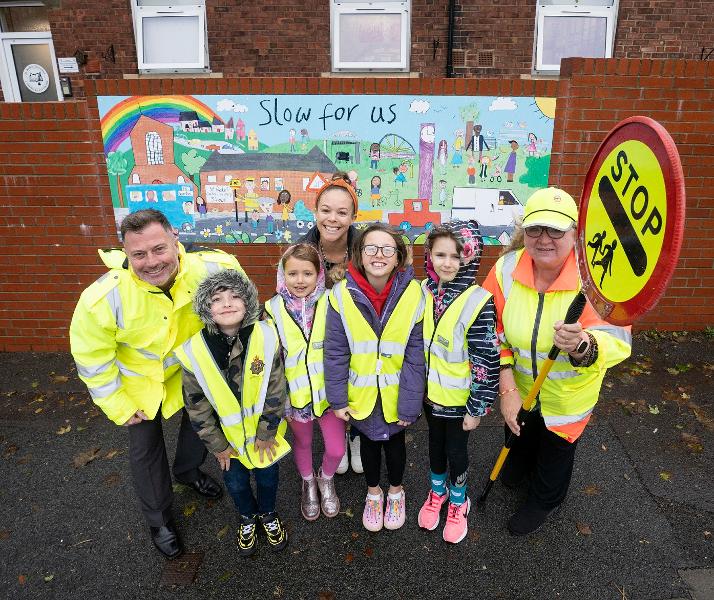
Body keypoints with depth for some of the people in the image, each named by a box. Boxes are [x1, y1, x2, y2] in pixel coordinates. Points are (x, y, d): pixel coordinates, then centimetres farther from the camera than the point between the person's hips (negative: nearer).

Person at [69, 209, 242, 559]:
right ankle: (158, 520, 40)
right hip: (136, 377, -2)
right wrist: (118, 406, -12)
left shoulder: (209, 270, -34)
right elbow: (91, 356, -21)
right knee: (145, 448, 12)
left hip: (187, 367, 3)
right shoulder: (102, 298, -37)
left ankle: (188, 471, 57)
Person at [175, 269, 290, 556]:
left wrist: (266, 433, -9)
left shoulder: (266, 336, -25)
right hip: (227, 436, 1)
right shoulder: (193, 350, -22)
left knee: (267, 477, 19)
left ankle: (268, 514, 52)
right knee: (236, 483, 19)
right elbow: (197, 405, -10)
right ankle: (247, 518, 52)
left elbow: (275, 390, -15)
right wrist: (216, 445, -4)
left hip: (265, 430, 0)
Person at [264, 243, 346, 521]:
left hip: (329, 391, 0)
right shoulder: (274, 310, -10)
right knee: (302, 443, 21)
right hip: (296, 394, 1)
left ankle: (326, 479, 41)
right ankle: (308, 483, 51)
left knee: (336, 449, 7)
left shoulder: (330, 305, -11)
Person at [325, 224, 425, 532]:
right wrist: (337, 398, -8)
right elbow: (335, 352, -10)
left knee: (394, 442, 23)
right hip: (361, 394, 1)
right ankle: (373, 493, 51)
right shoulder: (342, 295, -19)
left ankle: (395, 491, 52)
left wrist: (410, 403, -11)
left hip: (396, 395, 0)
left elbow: (415, 357, -13)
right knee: (368, 443, 23)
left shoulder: (413, 295, -19)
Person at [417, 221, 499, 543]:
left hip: (459, 397, -4)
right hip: (430, 391, 4)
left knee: (456, 450, 16)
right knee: (435, 443, 23)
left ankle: (458, 501, 43)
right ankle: (437, 492, 49)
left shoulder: (478, 302, -24)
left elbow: (487, 361, -19)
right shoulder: (423, 292, -8)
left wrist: (477, 408, -14)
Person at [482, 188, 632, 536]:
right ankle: (519, 468, 69)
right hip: (520, 384, 3)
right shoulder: (506, 269, -22)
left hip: (569, 393, -3)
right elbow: (495, 335, -16)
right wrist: (507, 388, -20)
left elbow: (617, 341, -34)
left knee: (557, 446, 24)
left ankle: (545, 501, 56)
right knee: (519, 435, 32)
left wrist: (583, 346, -56)